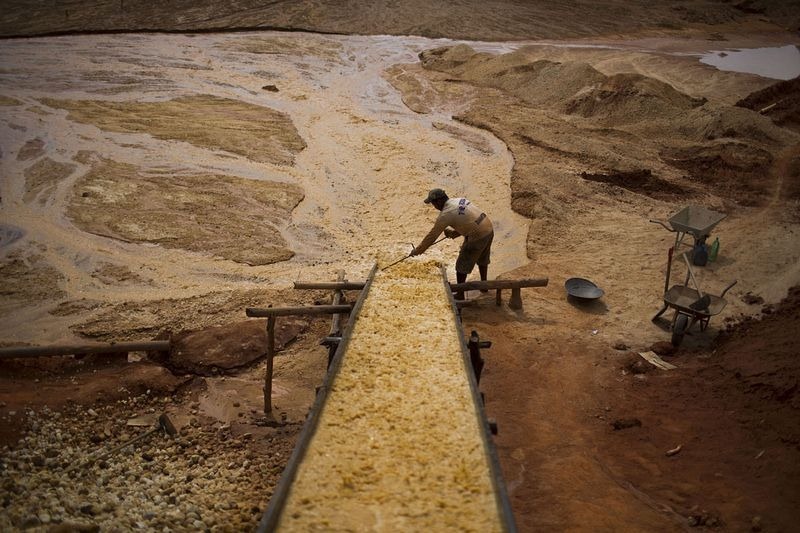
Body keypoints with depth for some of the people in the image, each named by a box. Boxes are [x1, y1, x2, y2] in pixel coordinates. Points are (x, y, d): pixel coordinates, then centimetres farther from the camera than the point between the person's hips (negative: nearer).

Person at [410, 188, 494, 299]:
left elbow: (432, 236, -9)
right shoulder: (460, 200, 9)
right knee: (482, 259, 30)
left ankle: (460, 295, 19)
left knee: (462, 265, 8)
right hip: (489, 230, 9)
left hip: (477, 237, -9)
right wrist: (454, 232, 14)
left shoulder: (445, 214, -15)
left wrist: (417, 250, 0)